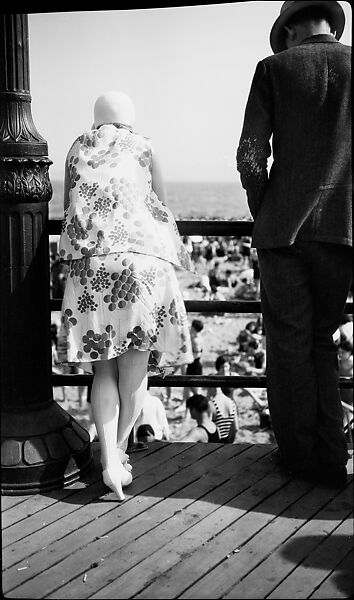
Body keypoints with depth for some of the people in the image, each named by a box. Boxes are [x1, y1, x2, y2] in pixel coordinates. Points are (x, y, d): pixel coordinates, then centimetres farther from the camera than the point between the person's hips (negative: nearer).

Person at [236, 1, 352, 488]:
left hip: (283, 229, -2)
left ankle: (300, 454, 14)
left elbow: (251, 156, -6)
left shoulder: (274, 68, 2)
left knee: (289, 343, 7)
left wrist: (263, 212, 8)